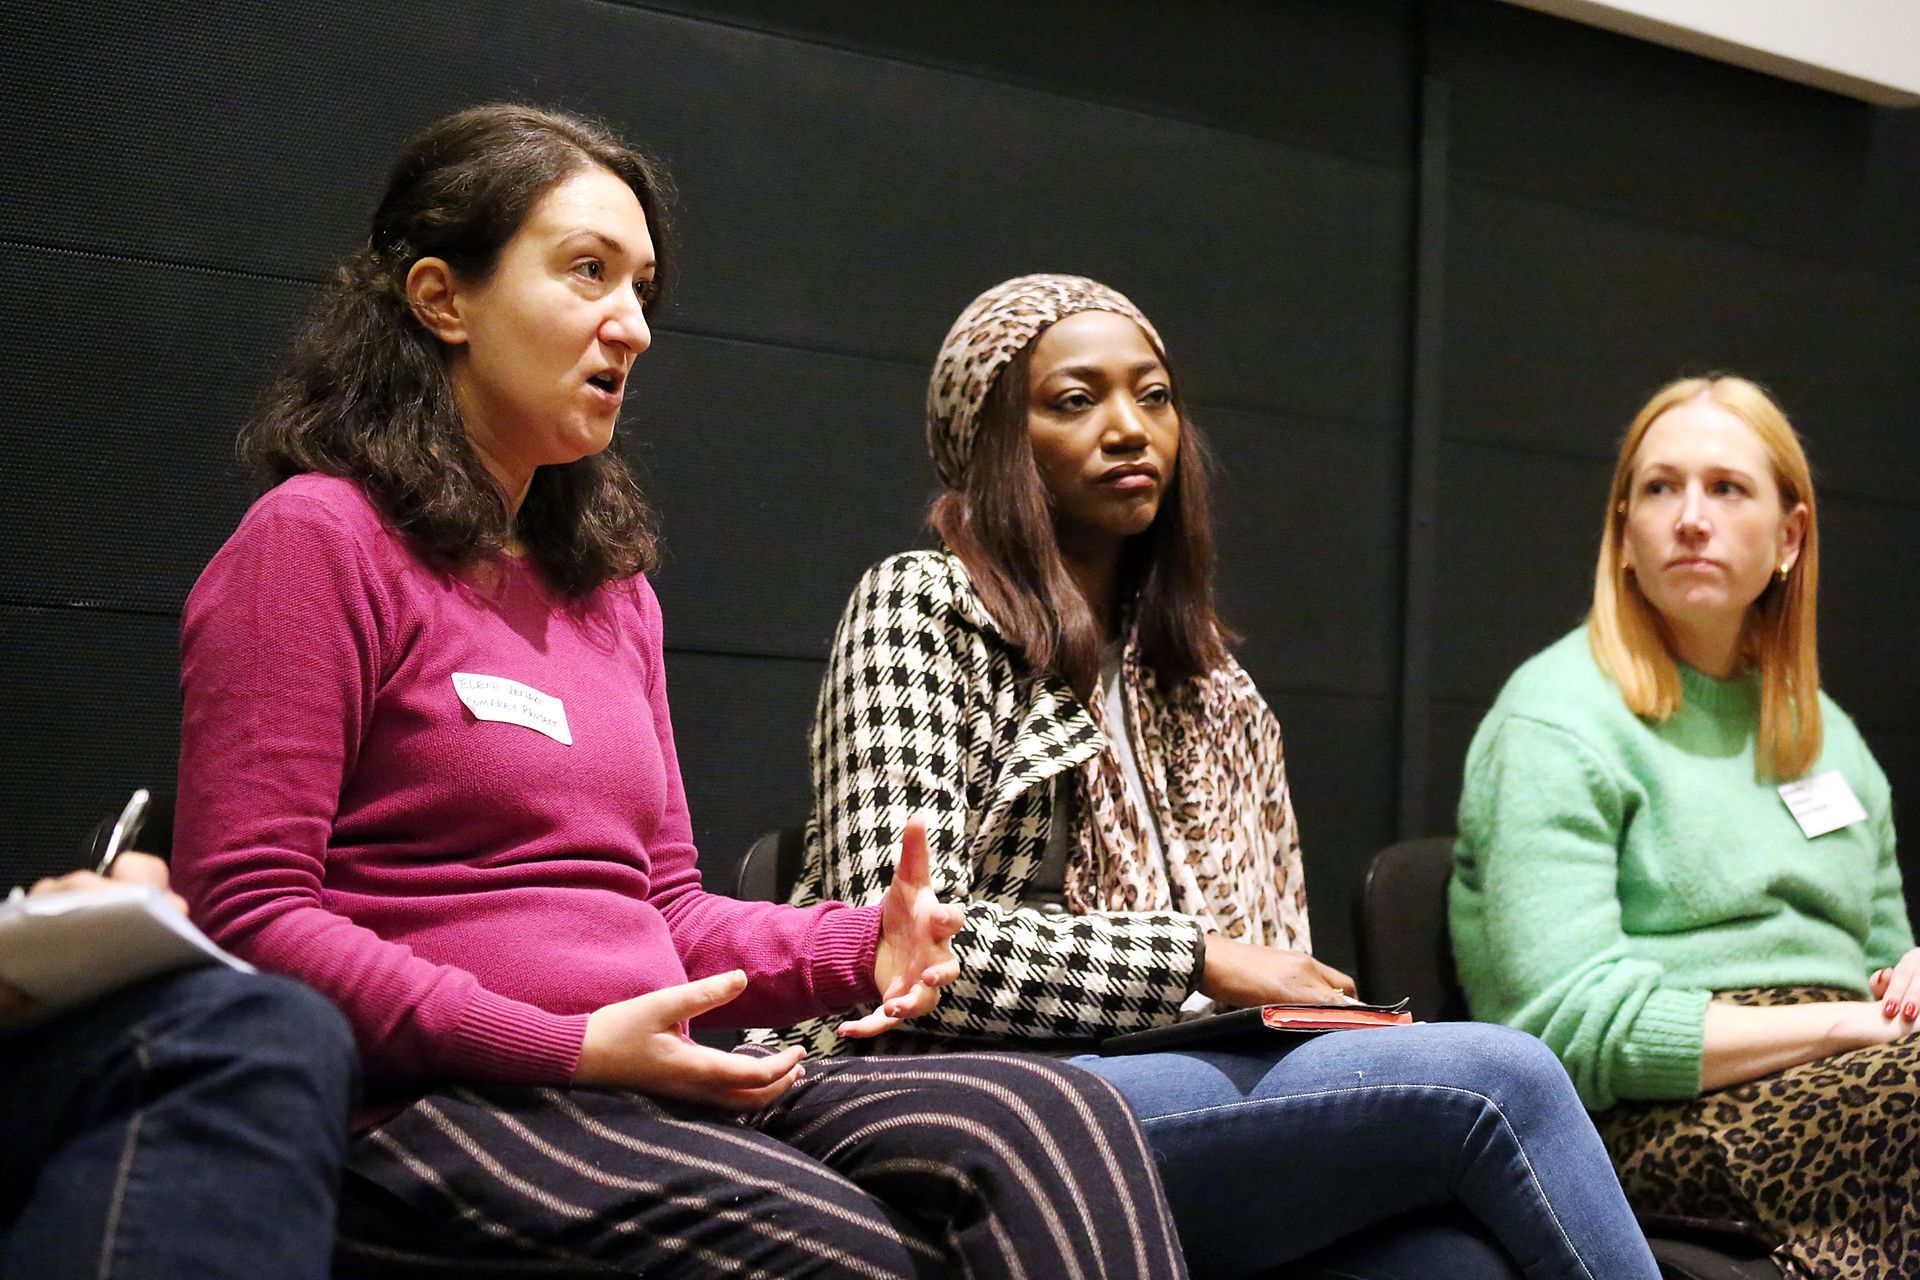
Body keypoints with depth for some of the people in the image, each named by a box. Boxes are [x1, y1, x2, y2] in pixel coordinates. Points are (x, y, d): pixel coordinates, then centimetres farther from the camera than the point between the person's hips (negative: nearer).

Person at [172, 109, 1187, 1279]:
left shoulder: (613, 587, 23)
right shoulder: (318, 539, -2)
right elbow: (248, 911, -10)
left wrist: (854, 949, 4)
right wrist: (567, 1049, -17)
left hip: (643, 1090, 7)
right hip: (429, 1109, -7)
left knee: (1053, 1118, -21)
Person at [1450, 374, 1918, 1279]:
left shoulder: (1825, 733, 22)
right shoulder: (1555, 721, -2)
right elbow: (1571, 1027, -13)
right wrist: (1846, 1023, -13)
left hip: (1836, 1082, 7)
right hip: (1652, 1125, -7)